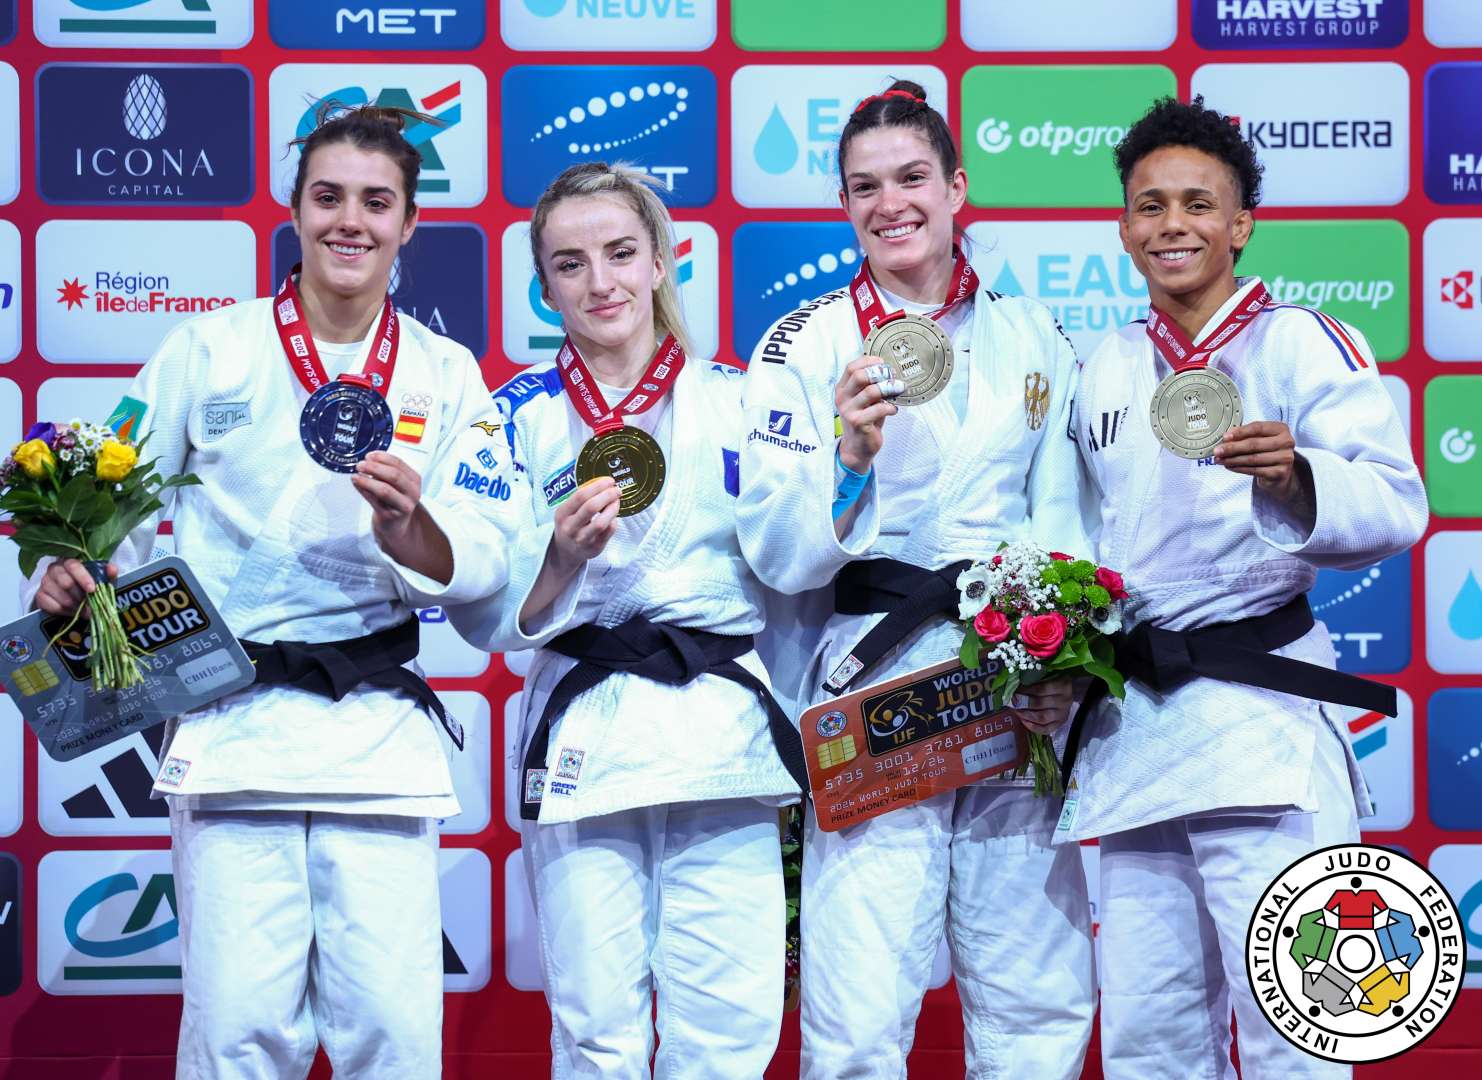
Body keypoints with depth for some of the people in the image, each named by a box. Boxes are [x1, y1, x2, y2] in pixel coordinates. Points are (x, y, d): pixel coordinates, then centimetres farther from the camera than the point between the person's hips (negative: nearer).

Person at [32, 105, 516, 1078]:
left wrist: (407, 527, -20)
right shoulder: (211, 350, 5)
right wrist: (74, 569, -11)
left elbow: (481, 567, 0)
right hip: (231, 723, -1)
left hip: (379, 732, 1)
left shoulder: (445, 377, 8)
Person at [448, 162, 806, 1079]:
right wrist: (560, 560, -16)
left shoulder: (732, 401, 9)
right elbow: (484, 618, -1)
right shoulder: (522, 414, 6)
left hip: (723, 736, 1)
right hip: (583, 742, -1)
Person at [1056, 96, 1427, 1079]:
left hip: (1262, 711, -6)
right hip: (1132, 718, 6)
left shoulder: (1300, 342, -1)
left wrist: (1297, 477, -28)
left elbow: (1396, 506, -10)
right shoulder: (1106, 369, 17)